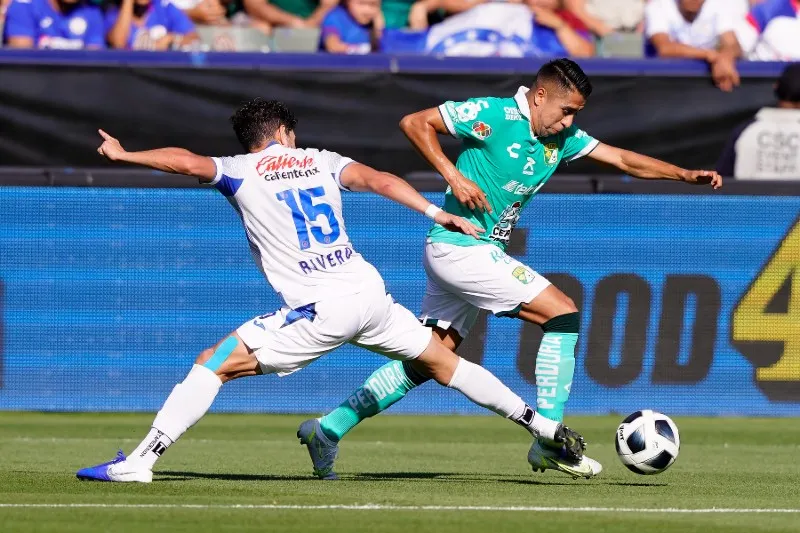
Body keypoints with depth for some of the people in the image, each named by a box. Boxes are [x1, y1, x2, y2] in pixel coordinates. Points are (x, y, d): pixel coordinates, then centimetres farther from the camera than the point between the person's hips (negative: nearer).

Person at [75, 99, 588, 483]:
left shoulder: (241, 172, 5)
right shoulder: (321, 160, 16)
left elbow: (186, 160, -10)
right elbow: (379, 180, 2)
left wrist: (125, 155, 2)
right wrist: (437, 213, 1)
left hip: (322, 311, -5)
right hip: (370, 292, 5)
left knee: (214, 364, -2)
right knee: (443, 362, 23)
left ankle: (139, 462, -12)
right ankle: (544, 425, 26)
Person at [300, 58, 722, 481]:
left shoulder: (561, 137, 8)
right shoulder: (494, 115, -15)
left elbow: (623, 159, 9)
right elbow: (414, 123, -12)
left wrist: (685, 174, -3)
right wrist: (455, 177, -21)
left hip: (483, 253, 9)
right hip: (460, 248, -9)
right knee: (563, 313, -11)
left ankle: (330, 427, 14)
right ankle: (549, 442, -9)